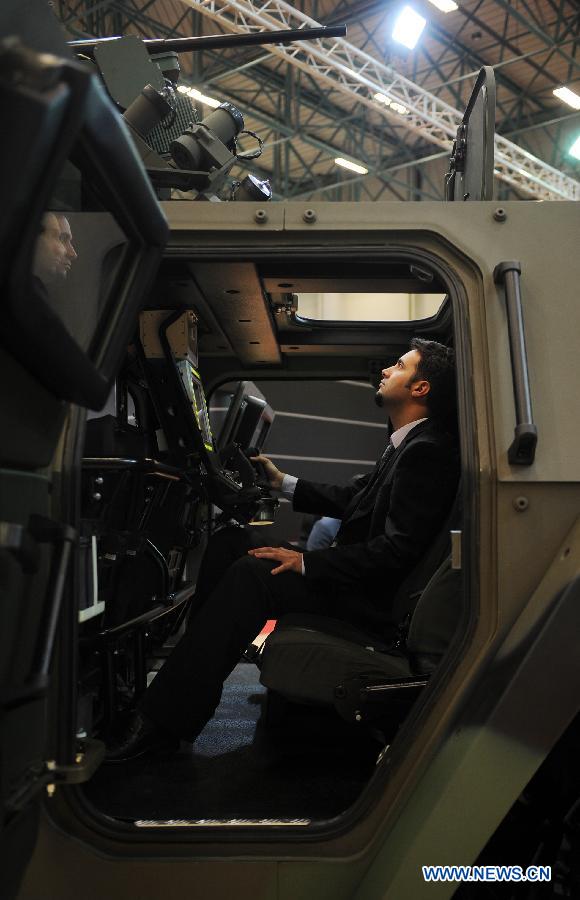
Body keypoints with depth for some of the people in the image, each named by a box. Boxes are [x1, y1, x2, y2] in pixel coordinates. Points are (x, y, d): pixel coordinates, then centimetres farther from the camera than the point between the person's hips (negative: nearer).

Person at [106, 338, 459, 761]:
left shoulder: (427, 452, -17)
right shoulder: (407, 444, 13)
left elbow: (399, 551, -24)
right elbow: (350, 497, 22)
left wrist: (307, 563, -24)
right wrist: (283, 482, 20)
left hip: (370, 599, -10)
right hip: (352, 574, 10)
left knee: (252, 572, -28)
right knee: (230, 541, 3)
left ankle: (162, 720, -23)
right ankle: (196, 665, 5)